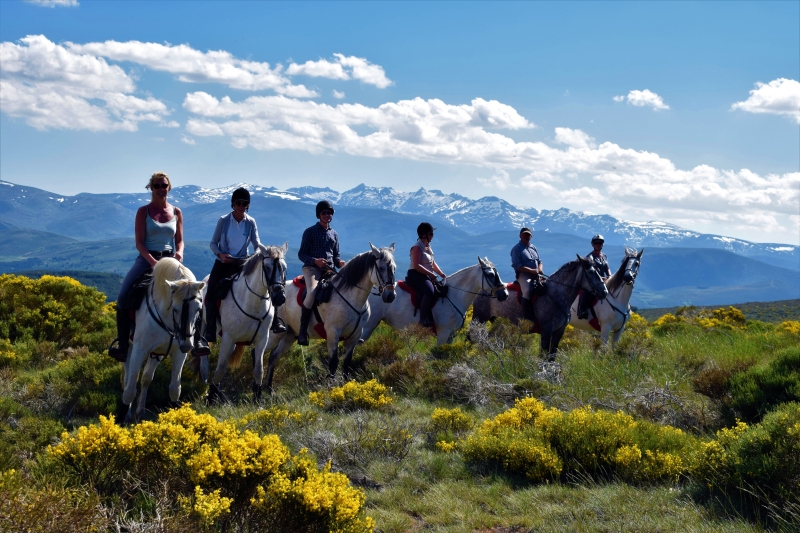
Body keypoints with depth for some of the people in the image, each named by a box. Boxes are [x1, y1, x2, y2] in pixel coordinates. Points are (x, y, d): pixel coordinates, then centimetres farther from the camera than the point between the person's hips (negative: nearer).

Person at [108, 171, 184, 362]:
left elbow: (179, 240, 11)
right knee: (123, 296, -19)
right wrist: (153, 262, -20)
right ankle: (123, 345, -11)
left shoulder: (176, 213, 8)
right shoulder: (143, 212, 0)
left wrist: (179, 252, -12)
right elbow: (139, 242, -6)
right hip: (146, 259, -2)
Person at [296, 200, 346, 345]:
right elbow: (301, 254, 0)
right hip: (312, 268, -5)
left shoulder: (334, 234, 18)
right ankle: (302, 331, -25)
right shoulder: (310, 232, 3)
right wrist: (315, 260, -19)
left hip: (329, 270, 5)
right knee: (312, 293, -32)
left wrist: (339, 263, -3)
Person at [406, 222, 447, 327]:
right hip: (416, 275, -10)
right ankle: (423, 319, -33)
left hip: (428, 276, 10)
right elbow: (416, 266, -22)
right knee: (429, 292, -34)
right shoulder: (417, 247, -12)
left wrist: (442, 274, 10)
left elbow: (433, 263, 22)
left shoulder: (428, 247, 17)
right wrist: (431, 274, -22)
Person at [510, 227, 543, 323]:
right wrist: (532, 270, -19)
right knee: (527, 291, -33)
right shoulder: (517, 249, -1)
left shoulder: (533, 248, 20)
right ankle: (528, 318, -32)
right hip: (523, 274, -7)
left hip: (536, 275, 7)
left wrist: (539, 269, -2)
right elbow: (517, 265, -11)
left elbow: (539, 261, 23)